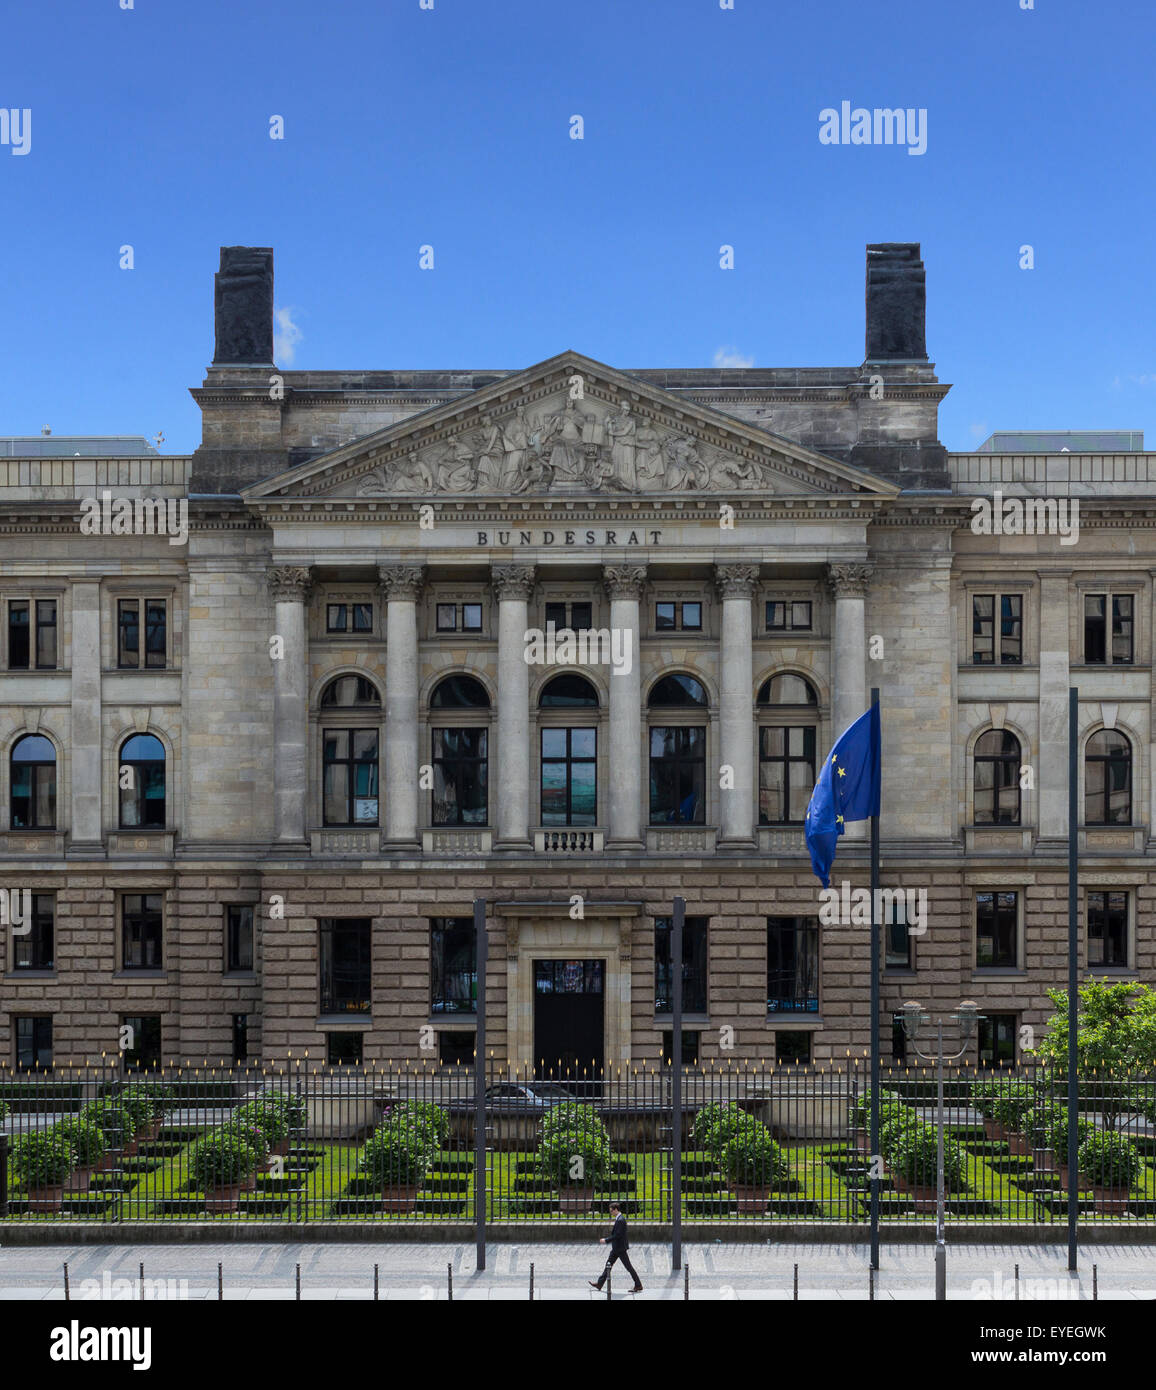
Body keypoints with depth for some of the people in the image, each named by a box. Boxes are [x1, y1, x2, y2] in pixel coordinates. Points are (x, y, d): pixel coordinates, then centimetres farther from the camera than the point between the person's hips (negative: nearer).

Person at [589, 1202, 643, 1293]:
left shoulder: (620, 1220, -21)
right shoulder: (619, 1219, 11)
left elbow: (618, 1235, -25)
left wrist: (606, 1240, -18)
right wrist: (605, 1239, 15)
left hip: (620, 1248, -10)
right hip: (616, 1248, 10)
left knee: (628, 1267, -3)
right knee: (608, 1264, 14)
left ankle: (638, 1286, 3)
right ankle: (599, 1283, 20)